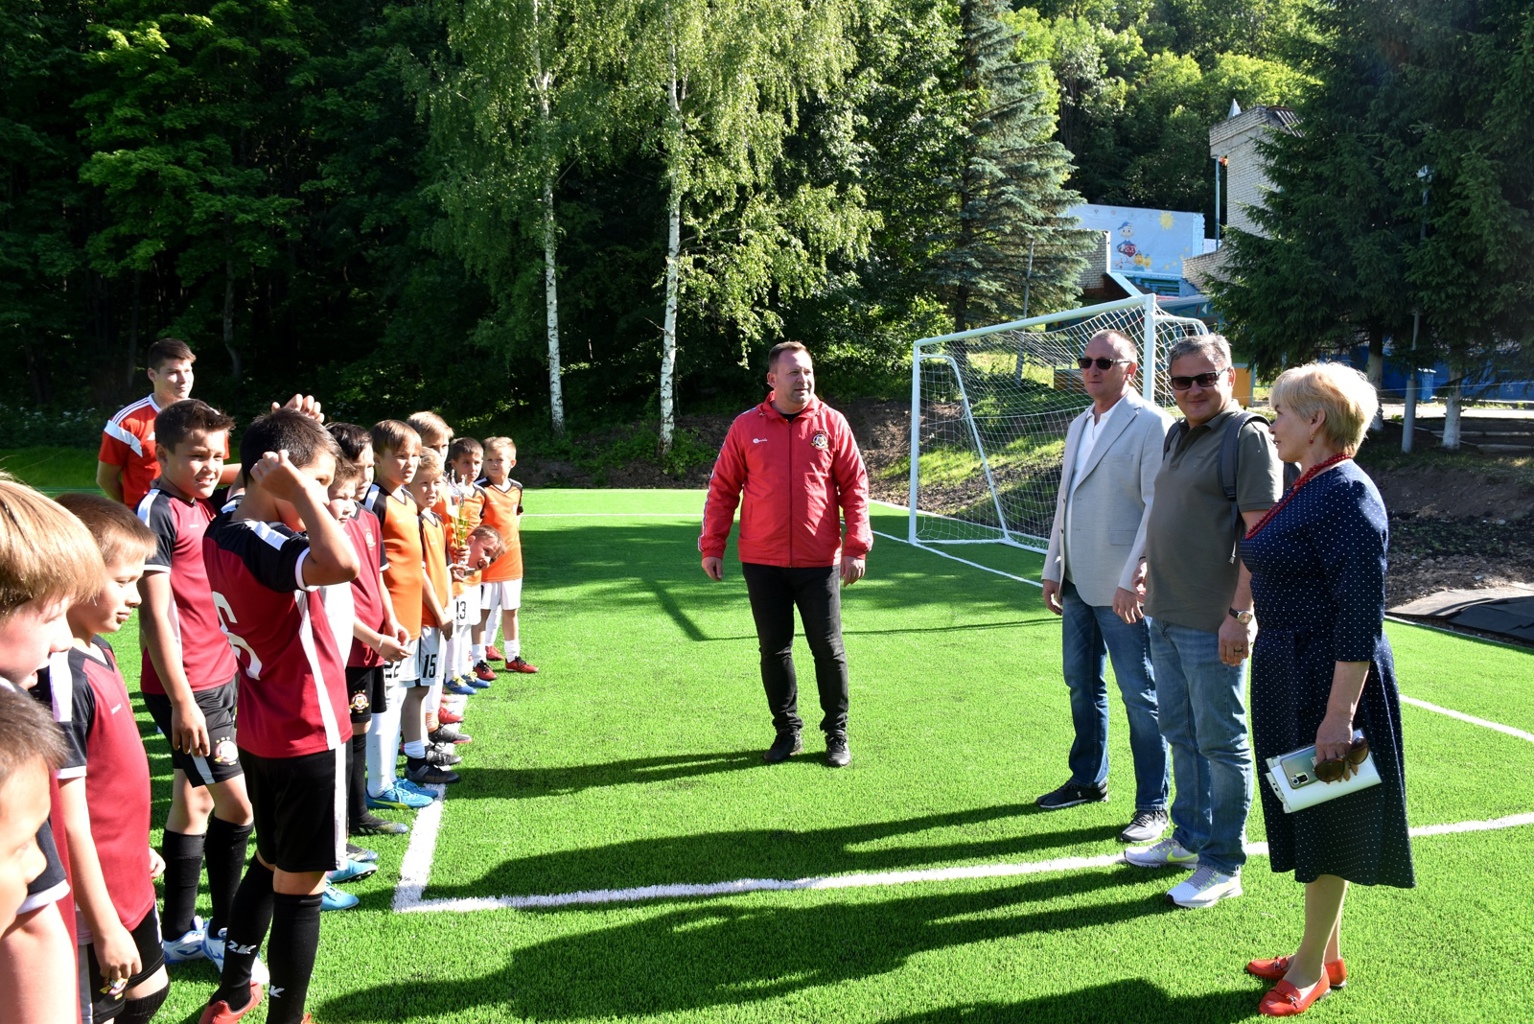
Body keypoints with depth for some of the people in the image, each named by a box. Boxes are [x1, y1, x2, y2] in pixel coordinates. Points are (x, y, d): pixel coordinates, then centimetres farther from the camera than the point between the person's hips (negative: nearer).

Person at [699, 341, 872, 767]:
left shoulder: (832, 423, 1)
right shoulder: (746, 427, 2)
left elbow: (855, 486, 1)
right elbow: (722, 489, 5)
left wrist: (856, 547, -6)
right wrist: (712, 546, 1)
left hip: (820, 562, -1)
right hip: (762, 562, 1)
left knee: (829, 649, 4)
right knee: (773, 650, 10)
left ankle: (837, 734, 22)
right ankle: (787, 732, 26)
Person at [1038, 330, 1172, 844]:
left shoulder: (1151, 424, -10)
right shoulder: (1079, 426, 15)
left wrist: (1132, 578, -19)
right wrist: (1053, 568, 15)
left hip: (1123, 589, -8)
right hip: (1078, 584, 8)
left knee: (1140, 696, 1)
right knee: (1082, 685, 17)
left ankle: (1152, 805, 12)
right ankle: (1088, 779, 33)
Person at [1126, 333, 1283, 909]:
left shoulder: (1249, 437, -12)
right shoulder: (1177, 436, 14)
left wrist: (1240, 614, -21)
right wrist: (1145, 578, 22)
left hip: (1212, 625, -9)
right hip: (1165, 617, 9)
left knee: (1221, 744, 2)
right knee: (1181, 735, 19)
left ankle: (1223, 865, 14)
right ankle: (1190, 837, 34)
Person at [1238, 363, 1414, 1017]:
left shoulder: (1348, 495, -20)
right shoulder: (1308, 488, 10)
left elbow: (1360, 618, -24)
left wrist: (1339, 714, -25)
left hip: (1329, 679, -10)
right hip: (1289, 673, 10)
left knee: (1325, 824, 5)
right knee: (1309, 821, 19)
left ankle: (1312, 969, 22)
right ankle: (1325, 954, 34)